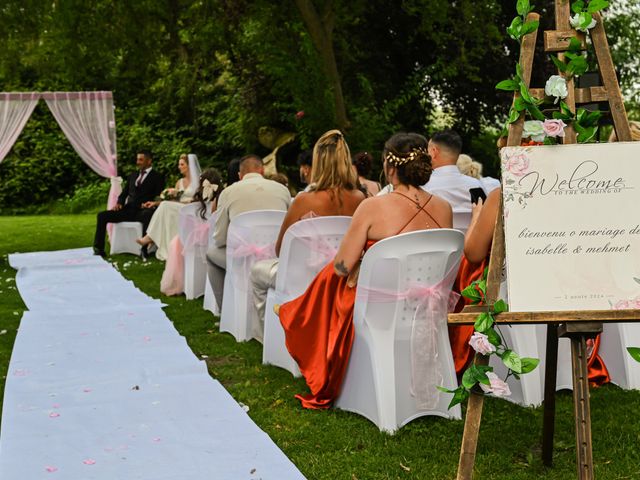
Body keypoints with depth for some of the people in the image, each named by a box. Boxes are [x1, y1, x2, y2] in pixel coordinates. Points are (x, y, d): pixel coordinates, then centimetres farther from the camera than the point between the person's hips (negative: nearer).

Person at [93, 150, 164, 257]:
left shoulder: (157, 177, 6)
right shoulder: (133, 176, 23)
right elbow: (124, 193, 22)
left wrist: (151, 204, -23)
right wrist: (119, 203, 1)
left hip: (142, 211, -6)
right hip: (127, 210, 6)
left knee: (148, 216, -42)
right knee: (102, 216, -12)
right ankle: (99, 248, -11)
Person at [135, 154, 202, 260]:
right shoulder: (180, 182, 20)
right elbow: (173, 200, 13)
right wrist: (156, 203, 2)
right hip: (178, 210, 6)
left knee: (166, 206, -28)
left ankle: (150, 237, -28)